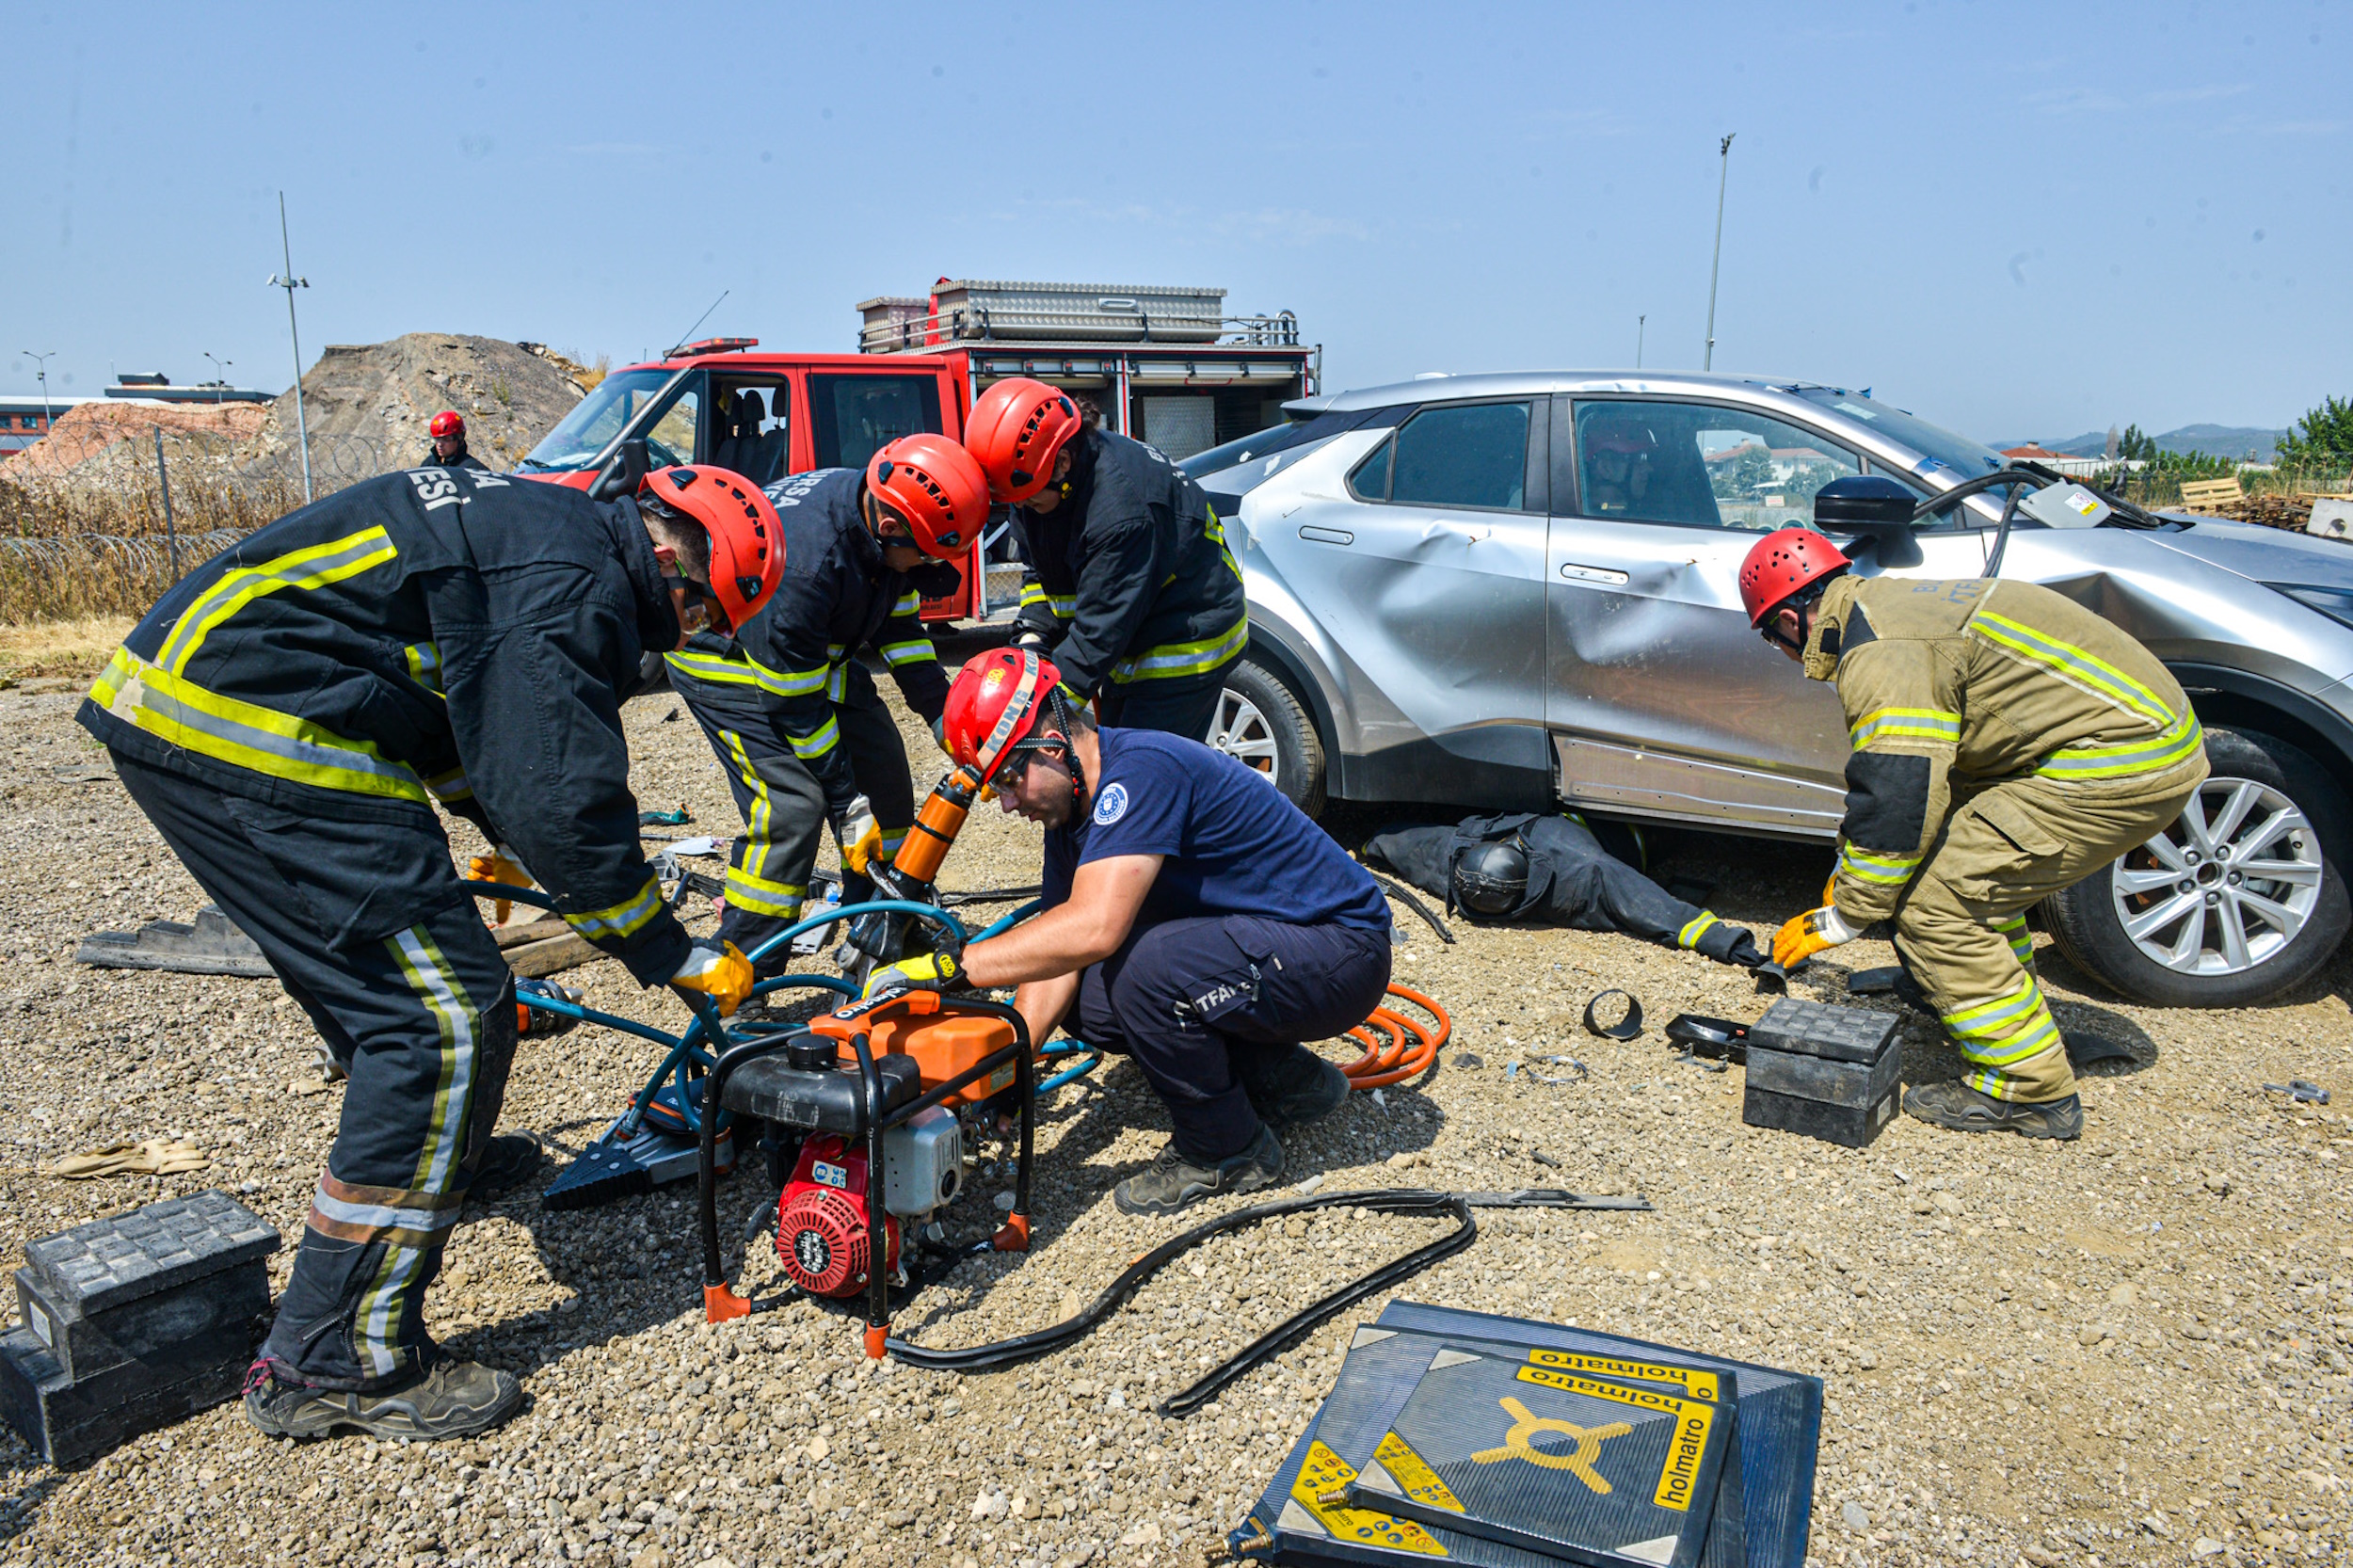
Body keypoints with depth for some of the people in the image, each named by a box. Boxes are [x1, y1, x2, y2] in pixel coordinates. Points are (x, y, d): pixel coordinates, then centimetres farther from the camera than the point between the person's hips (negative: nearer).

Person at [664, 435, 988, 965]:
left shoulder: (882, 513, -15)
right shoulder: (802, 561, -39)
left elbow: (900, 627, 2)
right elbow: (795, 703, -29)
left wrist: (946, 717, -2)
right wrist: (849, 804, -22)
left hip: (816, 649, 8)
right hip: (727, 657, -8)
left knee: (883, 768, 3)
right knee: (792, 804, -19)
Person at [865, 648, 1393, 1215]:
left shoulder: (1142, 769, -25)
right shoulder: (1070, 810, 5)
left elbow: (1093, 928, -36)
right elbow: (1056, 953, 2)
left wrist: (946, 966, -33)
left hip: (1343, 949, -9)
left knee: (1147, 969, -30)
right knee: (1085, 1001, 0)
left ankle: (1226, 1152, -4)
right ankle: (1284, 1080, 14)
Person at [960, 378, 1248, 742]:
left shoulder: (1122, 509, -34)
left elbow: (1102, 630, -32)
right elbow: (1041, 571, 10)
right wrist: (1033, 636, -7)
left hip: (1188, 643, -10)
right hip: (1135, 645, 10)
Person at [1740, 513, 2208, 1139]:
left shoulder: (1880, 656, -16)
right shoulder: (1888, 604, 17)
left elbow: (1897, 802, -18)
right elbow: (1891, 775, 27)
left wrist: (1842, 918, -5)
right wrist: (1849, 869, 31)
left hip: (2118, 765, -11)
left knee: (1938, 908, -8)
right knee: (1974, 872, 23)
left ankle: (2032, 1090, 3)